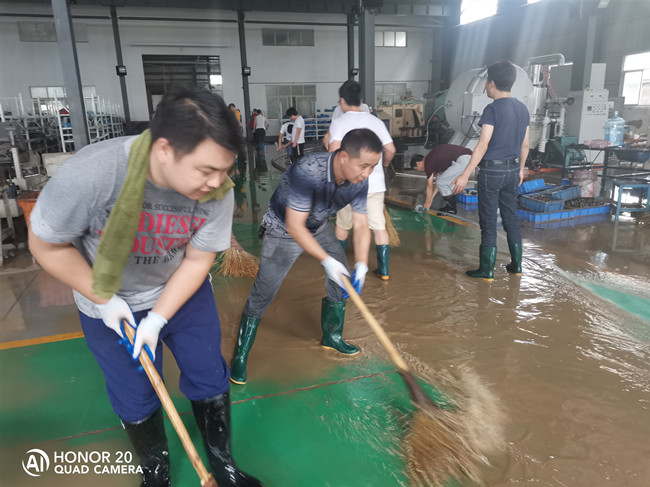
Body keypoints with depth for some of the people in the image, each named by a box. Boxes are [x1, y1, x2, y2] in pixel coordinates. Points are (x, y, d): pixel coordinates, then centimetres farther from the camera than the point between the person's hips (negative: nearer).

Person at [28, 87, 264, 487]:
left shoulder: (217, 192, -26)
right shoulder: (88, 174, -34)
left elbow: (197, 260, -12)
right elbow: (46, 245, -17)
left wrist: (157, 320, -16)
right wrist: (104, 299, -15)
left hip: (184, 291, 2)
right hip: (110, 304, -2)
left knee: (211, 381, 11)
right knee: (136, 400, 12)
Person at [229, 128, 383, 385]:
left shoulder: (359, 182, -18)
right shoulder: (307, 172, -39)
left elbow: (361, 225, -12)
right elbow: (294, 226, -34)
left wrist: (362, 264, -25)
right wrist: (326, 260, -36)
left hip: (318, 227, 6)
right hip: (283, 230, -6)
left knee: (344, 277, 6)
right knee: (262, 294, -7)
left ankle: (332, 335, 30)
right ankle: (240, 356, 12)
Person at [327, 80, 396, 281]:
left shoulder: (339, 122, -4)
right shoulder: (375, 120, 7)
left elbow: (334, 149, -20)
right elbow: (391, 149, 5)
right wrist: (383, 165, 24)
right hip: (375, 182, 2)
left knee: (343, 225, 17)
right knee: (379, 226, 7)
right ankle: (384, 270, 8)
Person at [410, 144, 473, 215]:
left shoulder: (428, 163, -5)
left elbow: (430, 186, 2)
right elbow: (437, 180, 26)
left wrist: (427, 204, 13)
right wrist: (431, 198, 28)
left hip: (464, 160, -10)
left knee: (442, 182, -3)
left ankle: (451, 209, 7)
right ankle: (451, 206, 23)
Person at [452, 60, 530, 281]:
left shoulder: (493, 109, -15)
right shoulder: (523, 109, 8)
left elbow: (483, 145, -21)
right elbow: (525, 145, 14)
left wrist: (465, 175, -20)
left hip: (492, 171, -7)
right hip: (512, 170, 7)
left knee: (488, 221, 1)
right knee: (510, 217, 16)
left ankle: (487, 270, 8)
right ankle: (516, 265, 24)